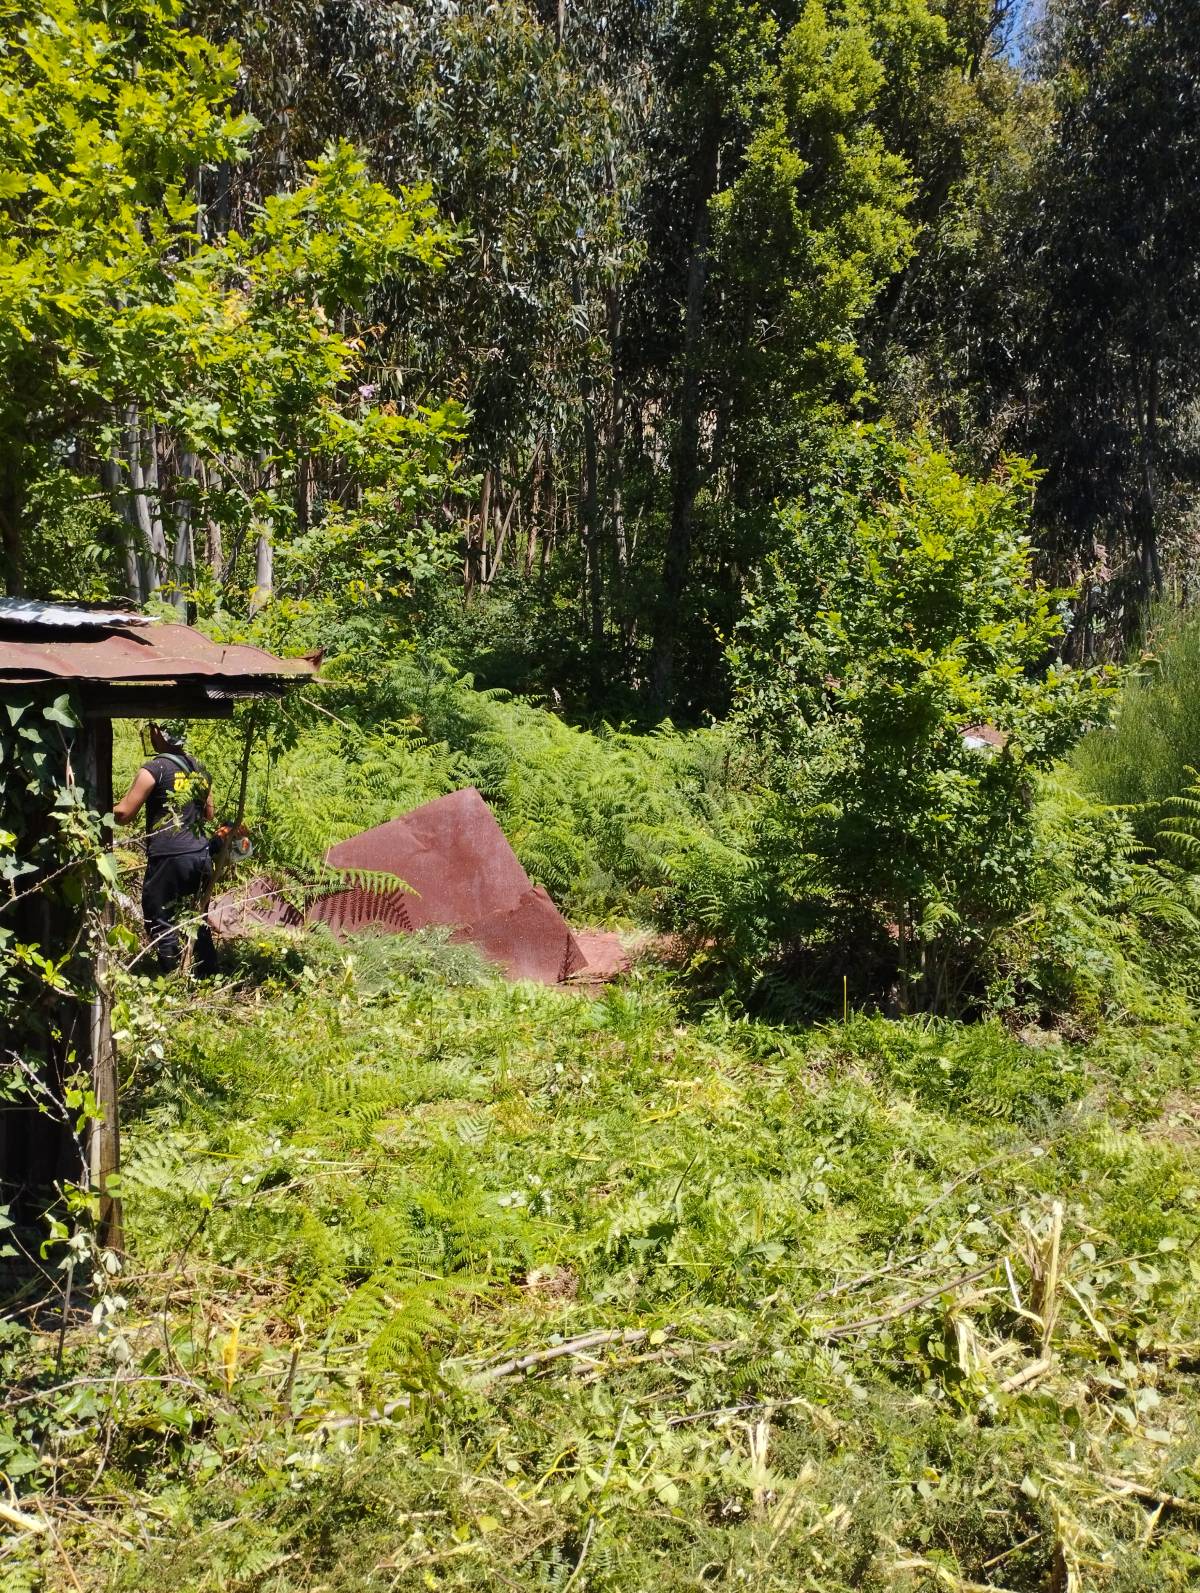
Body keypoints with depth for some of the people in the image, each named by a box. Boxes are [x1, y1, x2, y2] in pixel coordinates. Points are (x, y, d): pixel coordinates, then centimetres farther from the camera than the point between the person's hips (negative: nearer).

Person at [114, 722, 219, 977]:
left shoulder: (154, 769, -9)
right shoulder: (200, 771, 11)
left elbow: (123, 814, -8)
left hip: (168, 859, -6)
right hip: (201, 856, 7)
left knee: (162, 926, 2)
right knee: (198, 922, 16)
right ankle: (209, 979, 20)